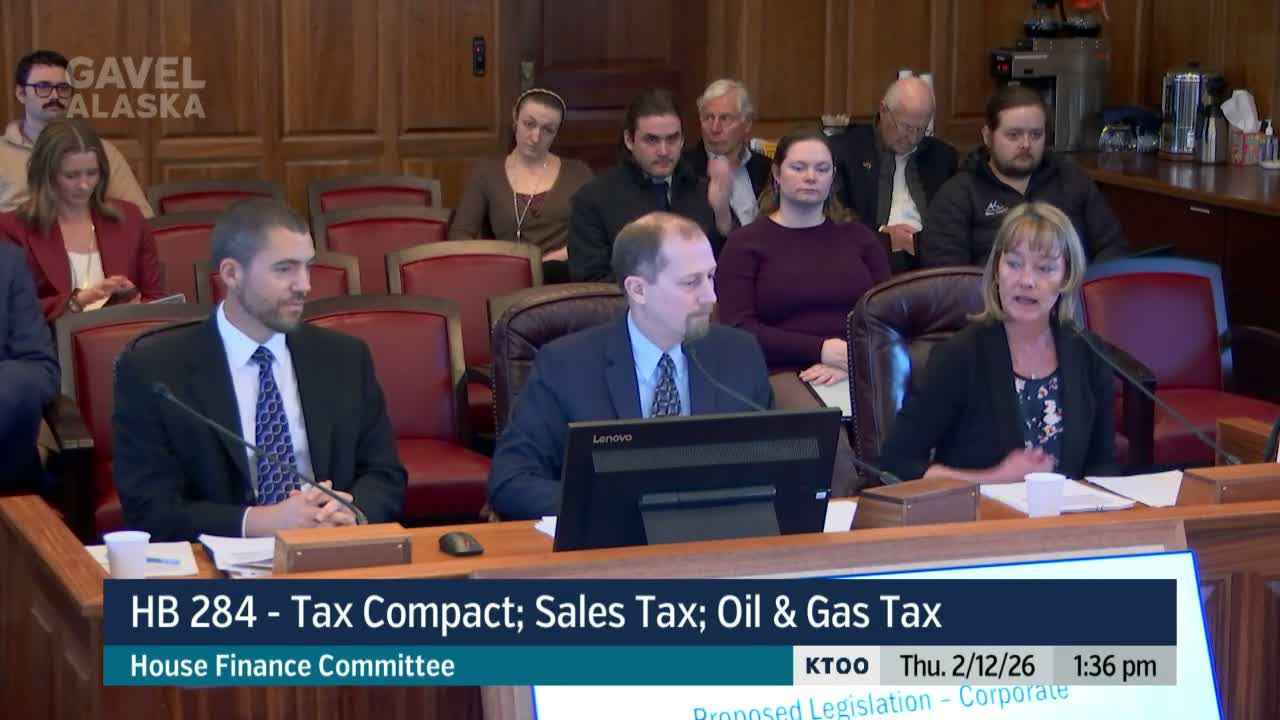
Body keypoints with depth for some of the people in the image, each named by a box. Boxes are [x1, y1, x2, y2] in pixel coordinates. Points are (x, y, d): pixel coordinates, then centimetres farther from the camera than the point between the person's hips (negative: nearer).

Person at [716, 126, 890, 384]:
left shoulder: (860, 237, 17)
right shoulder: (745, 243, 7)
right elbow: (738, 329, -4)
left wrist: (850, 362, -11)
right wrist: (820, 350, -13)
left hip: (854, 377, 2)